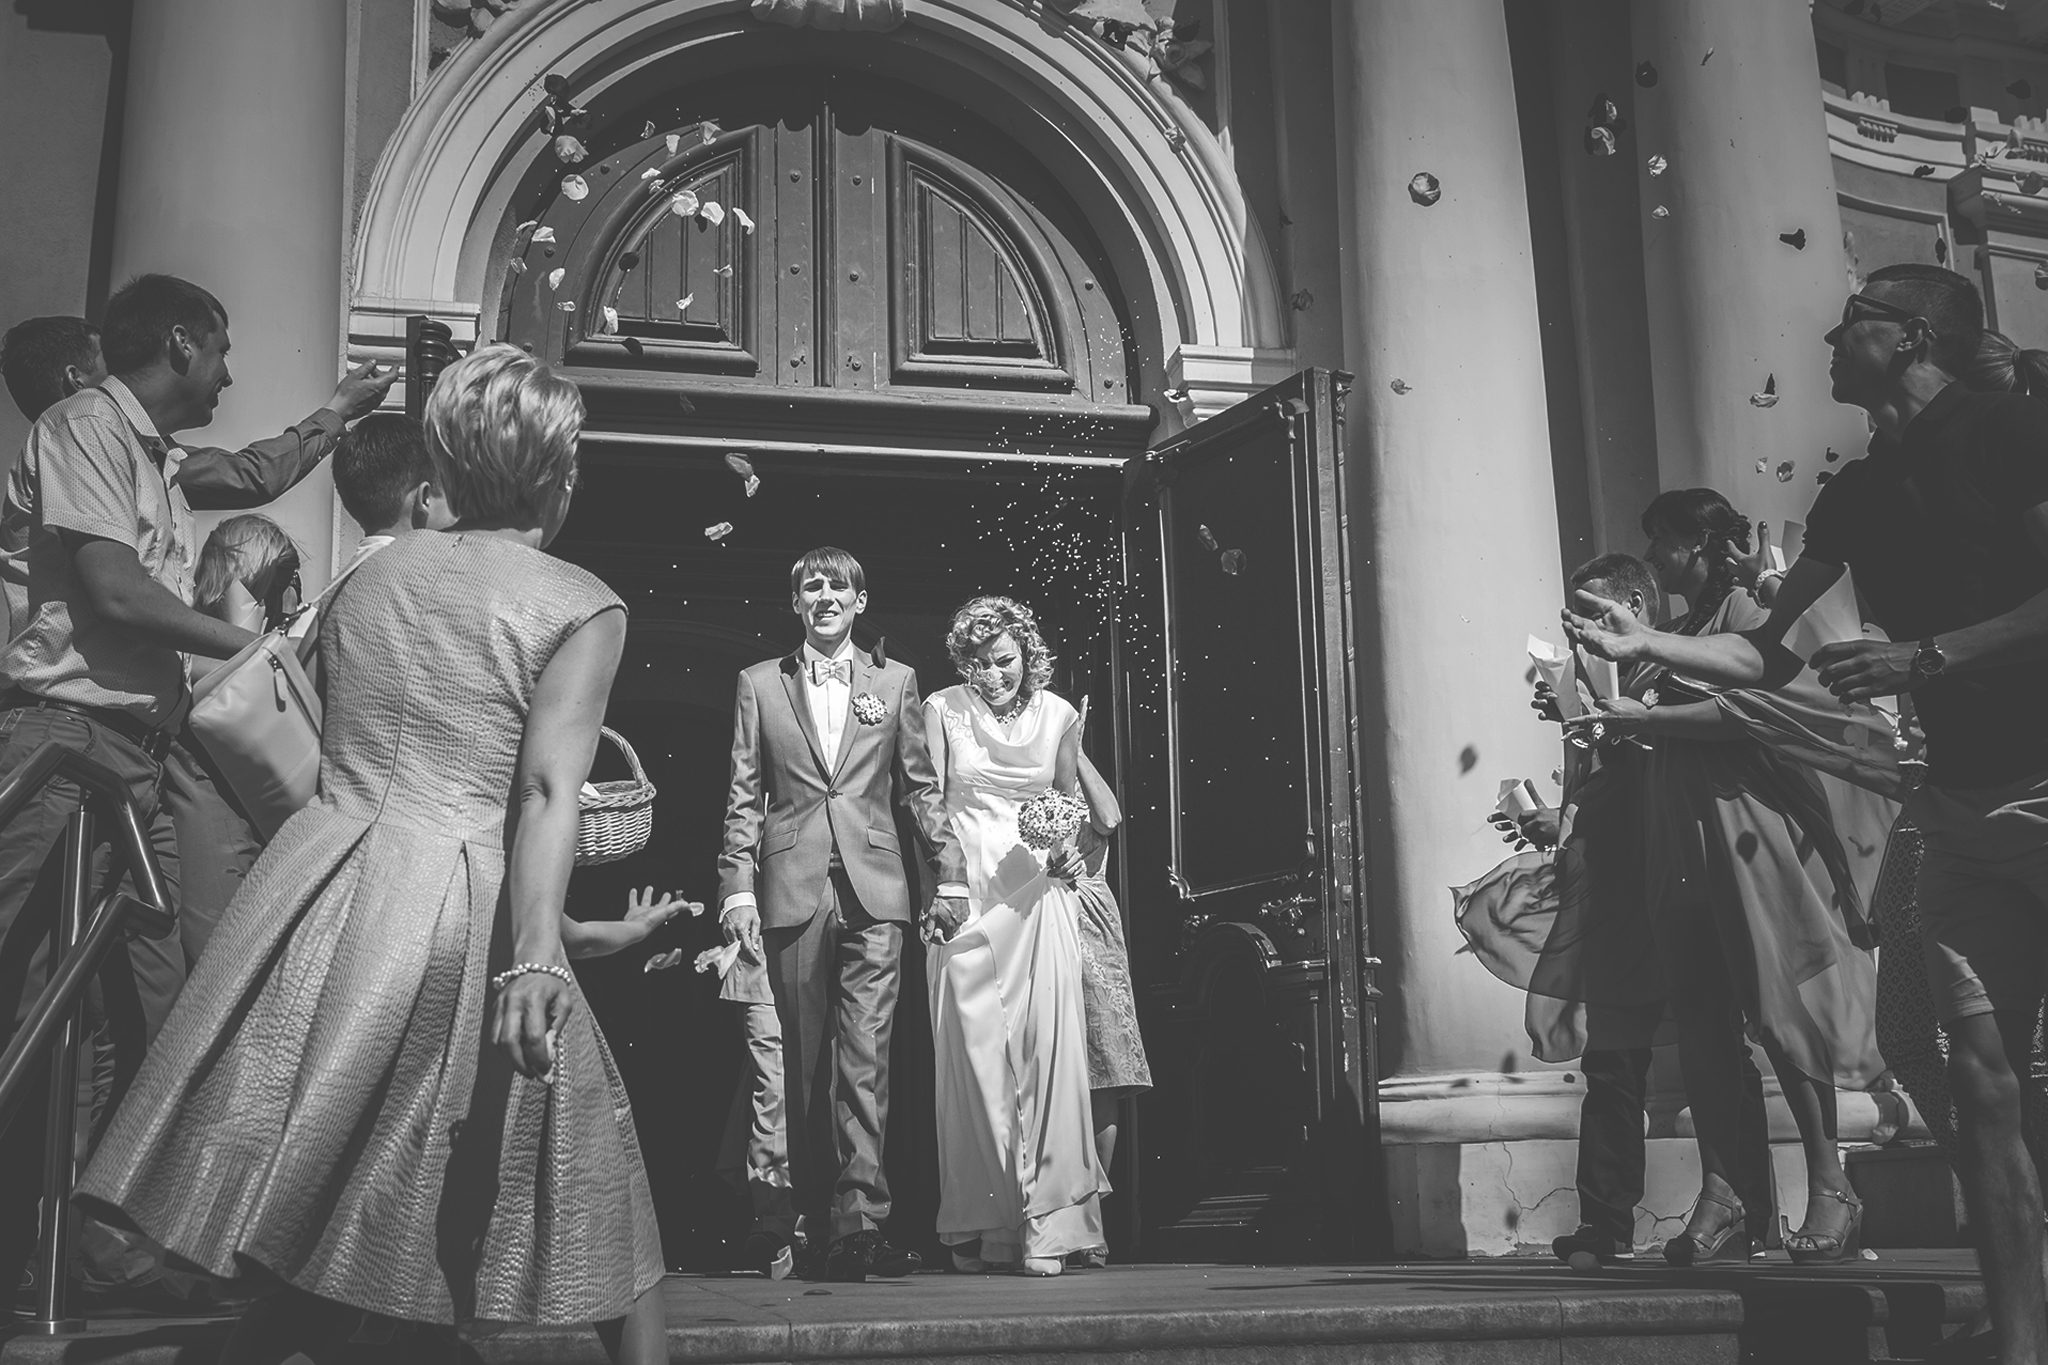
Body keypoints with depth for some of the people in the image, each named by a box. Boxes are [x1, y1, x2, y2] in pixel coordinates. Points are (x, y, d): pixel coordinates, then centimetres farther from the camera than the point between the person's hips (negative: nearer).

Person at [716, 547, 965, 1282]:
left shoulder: (895, 682, 12)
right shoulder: (759, 684, 12)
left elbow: (921, 786, 13)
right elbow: (744, 797, 8)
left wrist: (950, 873, 8)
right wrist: (737, 886, -1)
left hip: (873, 890, -1)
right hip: (793, 891, 1)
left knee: (865, 1057, -8)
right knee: (804, 1062, 4)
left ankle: (862, 1219, -12)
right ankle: (816, 1214, 11)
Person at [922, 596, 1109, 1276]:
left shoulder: (1058, 714, 8)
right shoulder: (943, 711, 3)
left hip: (1038, 895, 1)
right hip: (965, 894, -1)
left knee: (1046, 1042, -9)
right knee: (972, 1048, -3)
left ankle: (1045, 1222, -5)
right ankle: (980, 1224, 6)